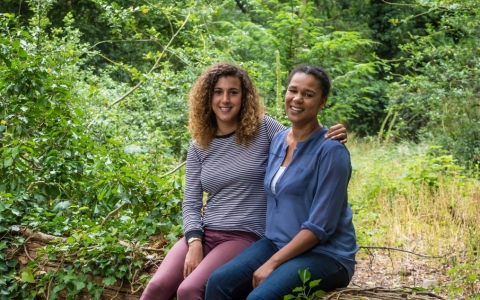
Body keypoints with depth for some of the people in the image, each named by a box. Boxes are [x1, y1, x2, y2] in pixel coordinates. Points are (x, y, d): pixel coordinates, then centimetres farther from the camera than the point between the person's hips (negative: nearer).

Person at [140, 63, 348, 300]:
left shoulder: (263, 129, 0)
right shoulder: (198, 146, 10)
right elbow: (191, 203, 9)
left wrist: (329, 138, -21)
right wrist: (194, 242, -8)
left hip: (245, 236, -3)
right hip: (205, 234, 4)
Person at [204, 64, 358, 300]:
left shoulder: (331, 151, -15)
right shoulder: (278, 140, 7)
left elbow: (320, 226, -18)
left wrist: (272, 264, -18)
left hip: (324, 254, -6)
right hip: (277, 243, 7)